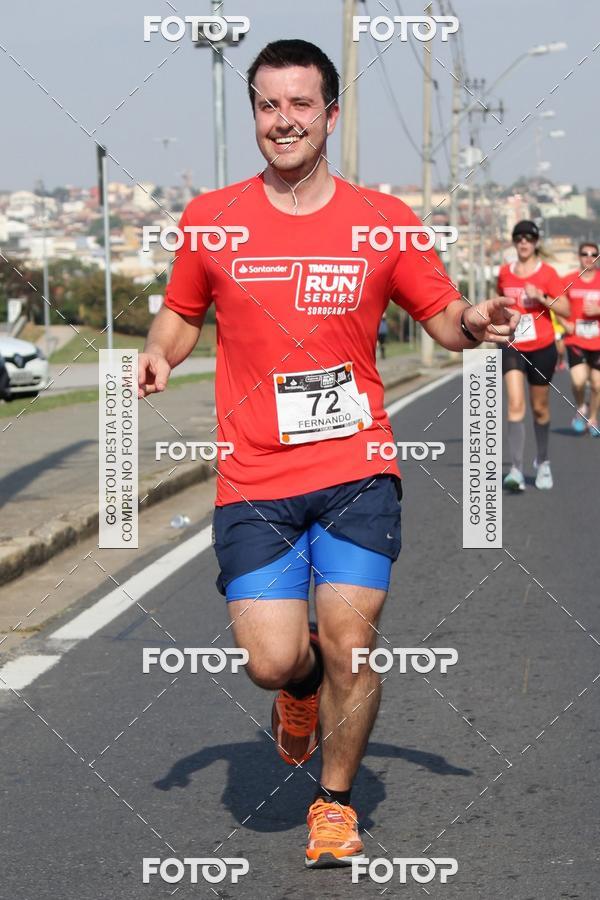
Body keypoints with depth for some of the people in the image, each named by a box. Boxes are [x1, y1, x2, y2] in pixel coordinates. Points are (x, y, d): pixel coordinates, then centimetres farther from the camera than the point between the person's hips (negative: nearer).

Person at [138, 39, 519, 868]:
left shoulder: (384, 221, 2)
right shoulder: (211, 219, 3)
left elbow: (443, 317, 10)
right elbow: (183, 315, 17)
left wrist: (477, 325, -13)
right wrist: (158, 355, -4)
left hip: (357, 472, 0)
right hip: (254, 481, 0)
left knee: (350, 644, -8)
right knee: (271, 662, -8)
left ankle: (335, 802, 16)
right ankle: (302, 687, 31)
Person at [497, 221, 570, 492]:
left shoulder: (547, 273, -4)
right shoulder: (504, 273, 5)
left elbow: (566, 309, -8)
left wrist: (540, 296, -20)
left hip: (542, 349, -1)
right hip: (513, 348, 1)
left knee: (540, 408, 11)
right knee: (515, 405, -16)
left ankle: (542, 462, 35)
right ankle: (516, 470, -23)